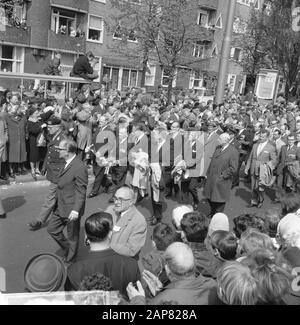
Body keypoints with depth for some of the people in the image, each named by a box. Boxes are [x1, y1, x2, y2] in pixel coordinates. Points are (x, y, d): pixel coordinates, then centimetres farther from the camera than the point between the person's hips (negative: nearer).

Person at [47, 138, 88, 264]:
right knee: (52, 229, 18)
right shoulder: (68, 163, 5)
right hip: (61, 207, 9)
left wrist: (76, 210, -27)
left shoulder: (79, 168, -24)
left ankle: (69, 261, 30)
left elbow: (81, 192, -23)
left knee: (72, 236, 10)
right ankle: (68, 249, 37)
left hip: (71, 210, -9)